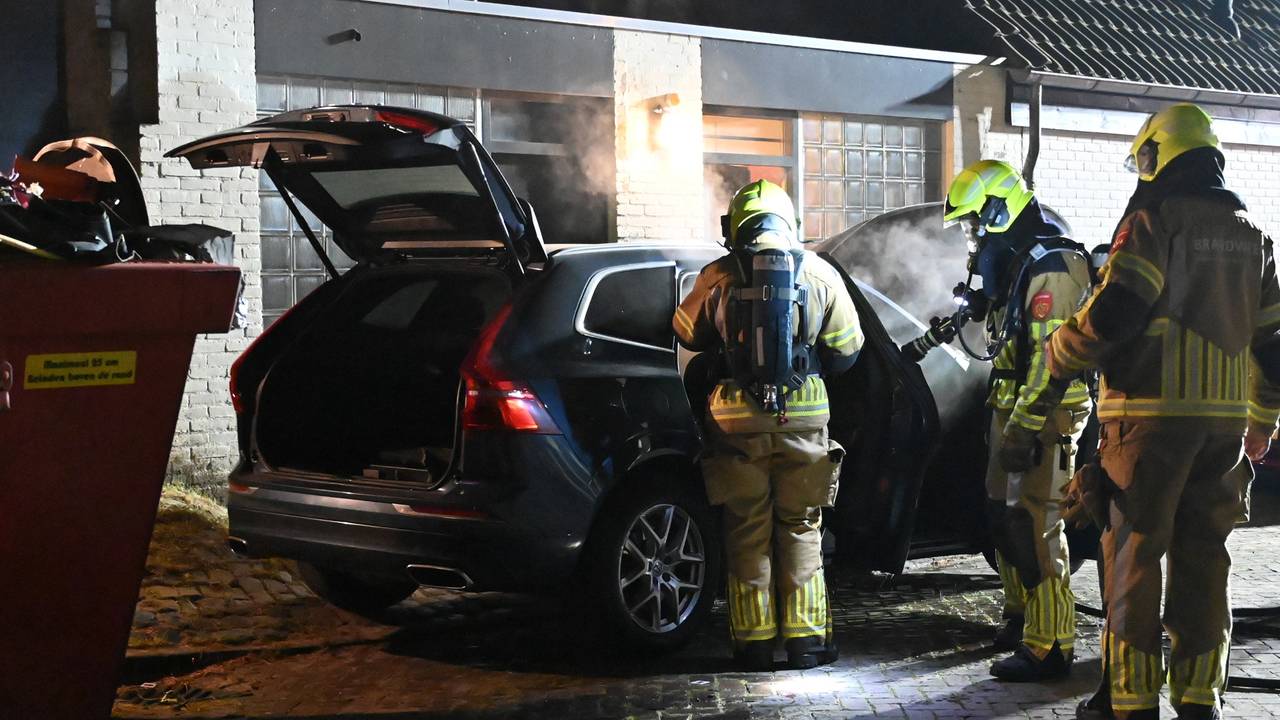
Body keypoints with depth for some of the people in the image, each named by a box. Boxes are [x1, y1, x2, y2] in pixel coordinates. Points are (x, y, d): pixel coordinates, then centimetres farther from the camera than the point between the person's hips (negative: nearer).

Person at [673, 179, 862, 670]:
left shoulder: (718, 276, -3)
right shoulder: (819, 274, 2)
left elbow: (688, 334, 10)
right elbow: (846, 350, 8)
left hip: (738, 423, -1)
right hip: (803, 421, 1)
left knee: (748, 536, 9)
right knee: (801, 531, 12)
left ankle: (754, 643, 11)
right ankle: (805, 639, 12)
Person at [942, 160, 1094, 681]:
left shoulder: (1051, 267, -17)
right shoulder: (1016, 263, 16)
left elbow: (1051, 356, -24)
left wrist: (1023, 428, -25)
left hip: (1044, 417, -10)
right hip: (1014, 411, 10)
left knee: (1035, 527, -10)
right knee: (1004, 518, 18)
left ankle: (1049, 646, -6)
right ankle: (1020, 618, 32)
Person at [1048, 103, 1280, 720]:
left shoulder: (1154, 218, -7)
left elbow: (1114, 309, -16)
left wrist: (1058, 355, 2)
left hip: (1152, 410, -6)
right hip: (1224, 415, 6)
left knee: (1134, 552, -1)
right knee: (1202, 553, 10)